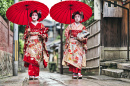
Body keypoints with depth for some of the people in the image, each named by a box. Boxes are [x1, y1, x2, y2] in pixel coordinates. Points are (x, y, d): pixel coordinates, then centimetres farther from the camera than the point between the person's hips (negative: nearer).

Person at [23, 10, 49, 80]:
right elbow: (25, 36, 12)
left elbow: (45, 35, 10)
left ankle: (36, 75, -2)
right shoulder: (28, 25, 14)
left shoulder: (41, 25, 13)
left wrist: (42, 36, -10)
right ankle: (31, 75, -16)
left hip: (38, 44, 0)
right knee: (31, 58, -14)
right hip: (30, 43, 0)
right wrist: (27, 34, -9)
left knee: (37, 60, -6)